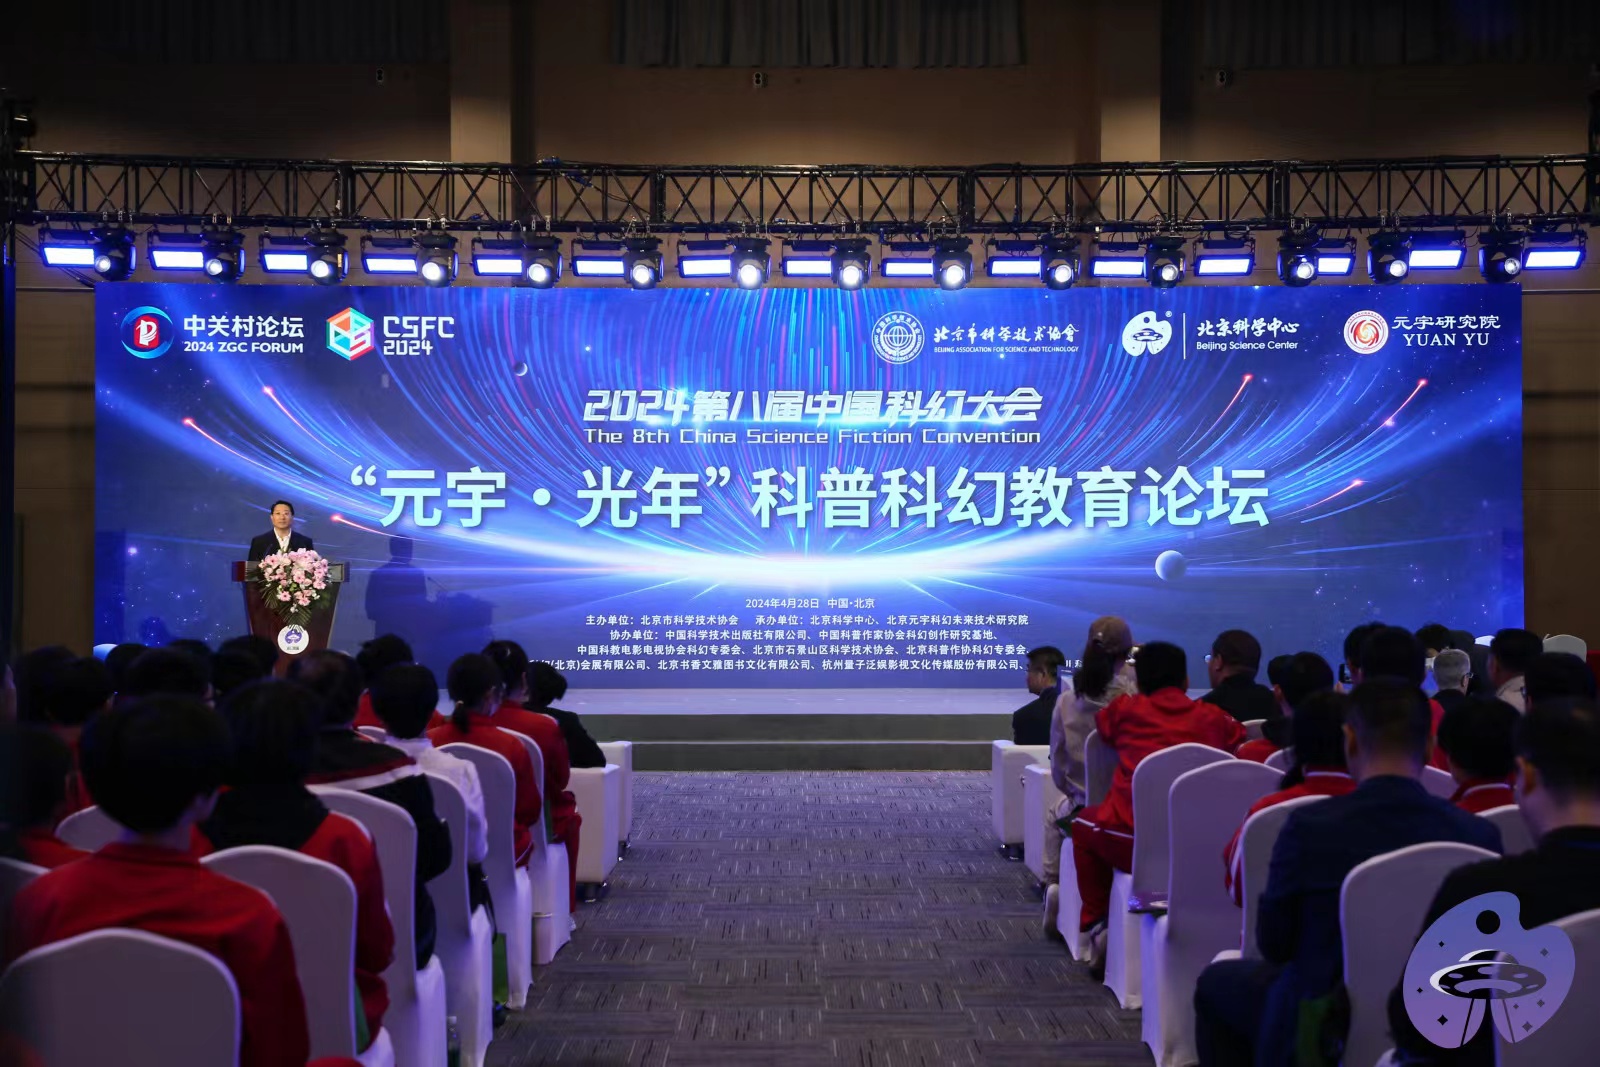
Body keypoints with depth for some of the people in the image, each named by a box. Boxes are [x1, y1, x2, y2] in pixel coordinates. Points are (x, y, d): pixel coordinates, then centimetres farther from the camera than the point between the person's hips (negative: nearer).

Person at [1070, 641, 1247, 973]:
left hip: (1133, 842, -1)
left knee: (1085, 822, 30)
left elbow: (1102, 724, 29)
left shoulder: (1125, 709, 9)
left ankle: (1096, 922, 27)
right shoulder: (1212, 717, 10)